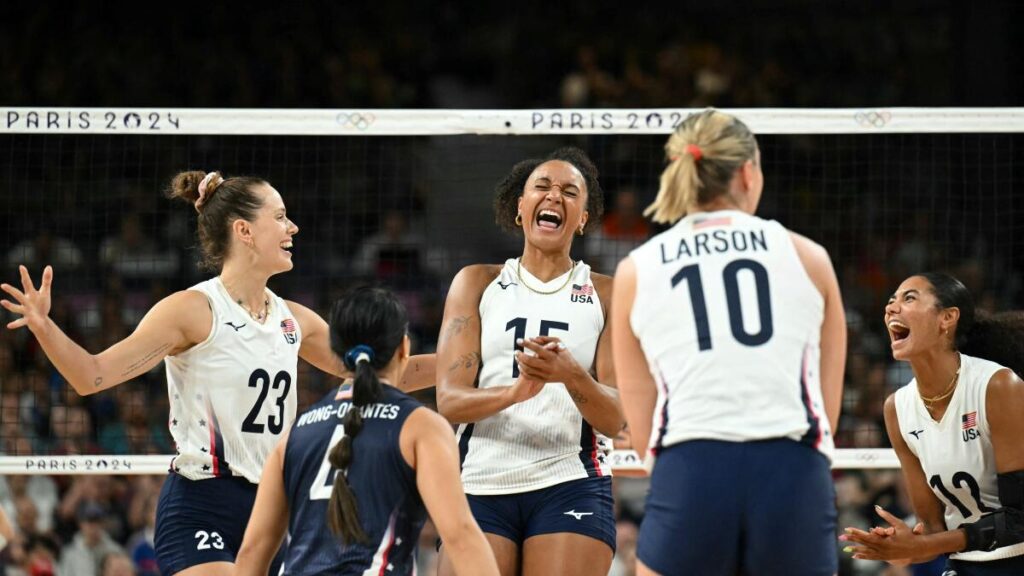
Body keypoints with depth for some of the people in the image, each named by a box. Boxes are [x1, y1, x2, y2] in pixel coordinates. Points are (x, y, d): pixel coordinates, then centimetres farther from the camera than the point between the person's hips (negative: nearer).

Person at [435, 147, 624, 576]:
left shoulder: (607, 295, 9)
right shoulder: (477, 283, 12)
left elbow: (615, 419, 0)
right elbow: (449, 401, 1)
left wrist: (572, 376, -22)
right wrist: (514, 392, -21)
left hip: (571, 487, -1)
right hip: (481, 487, 1)